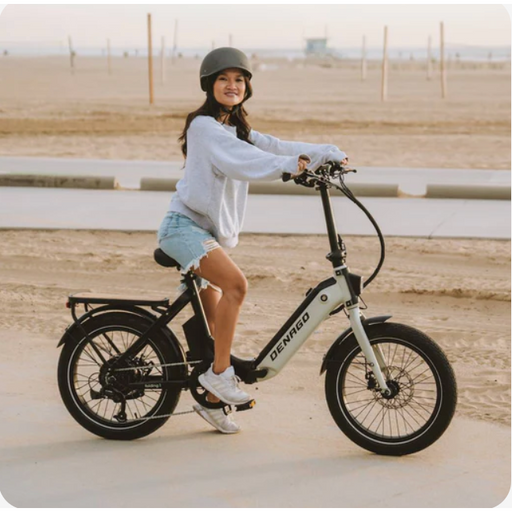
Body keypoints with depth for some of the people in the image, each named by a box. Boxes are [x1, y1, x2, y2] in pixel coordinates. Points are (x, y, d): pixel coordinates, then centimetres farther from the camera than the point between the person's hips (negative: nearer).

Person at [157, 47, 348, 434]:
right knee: (235, 283, -29)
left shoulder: (237, 130, 15)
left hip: (210, 230, 9)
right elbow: (242, 161, -27)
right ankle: (220, 372, -19)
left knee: (215, 321, 10)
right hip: (185, 226, -9)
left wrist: (328, 153, -8)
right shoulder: (204, 126, -11)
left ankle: (212, 400, 21)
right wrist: (287, 165, -40)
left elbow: (275, 147, 3)